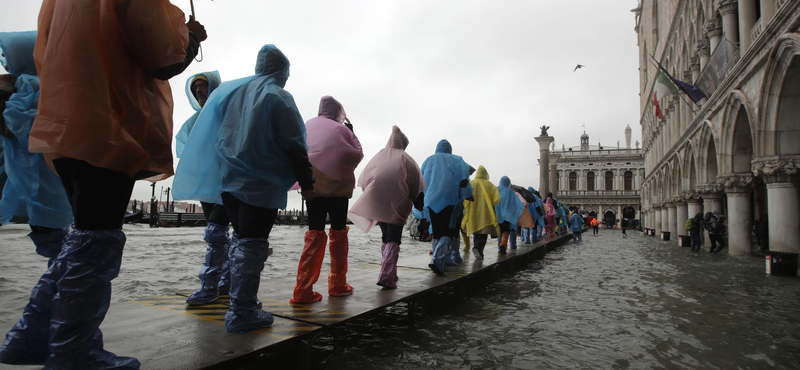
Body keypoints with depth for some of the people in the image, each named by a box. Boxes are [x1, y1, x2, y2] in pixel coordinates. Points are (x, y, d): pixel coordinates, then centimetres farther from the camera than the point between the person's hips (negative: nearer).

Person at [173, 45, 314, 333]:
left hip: (228, 180, 7)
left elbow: (210, 138, 20)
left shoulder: (227, 91, 12)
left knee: (239, 239, 17)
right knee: (252, 244, -5)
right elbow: (294, 147, -11)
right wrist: (307, 183, -6)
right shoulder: (278, 98, -8)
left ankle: (241, 302, 24)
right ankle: (242, 312, -3)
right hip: (262, 184, -7)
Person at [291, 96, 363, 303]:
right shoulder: (341, 130, -4)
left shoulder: (306, 127, 7)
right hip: (338, 187, -3)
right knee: (338, 233, 11)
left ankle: (303, 290, -5)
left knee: (315, 234, 4)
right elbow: (357, 155, 4)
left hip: (312, 187, 3)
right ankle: (337, 285, 17)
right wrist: (352, 132, 11)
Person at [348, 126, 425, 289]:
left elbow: (364, 179, 6)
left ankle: (389, 273, 22)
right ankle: (387, 276, -16)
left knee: (385, 237, 19)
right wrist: (419, 204, 2)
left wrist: (370, 193, 16)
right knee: (393, 240, -2)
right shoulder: (405, 159, 0)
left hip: (377, 202, 4)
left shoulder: (379, 155, 8)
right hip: (396, 204, -4)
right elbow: (416, 183, -4)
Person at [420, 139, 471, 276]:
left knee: (437, 233, 13)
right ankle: (437, 259, -25)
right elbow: (464, 181, -4)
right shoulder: (456, 160, 7)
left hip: (431, 200, 4)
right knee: (449, 233, -4)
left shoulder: (429, 160, 14)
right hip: (449, 200, -3)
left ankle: (439, 263, 13)